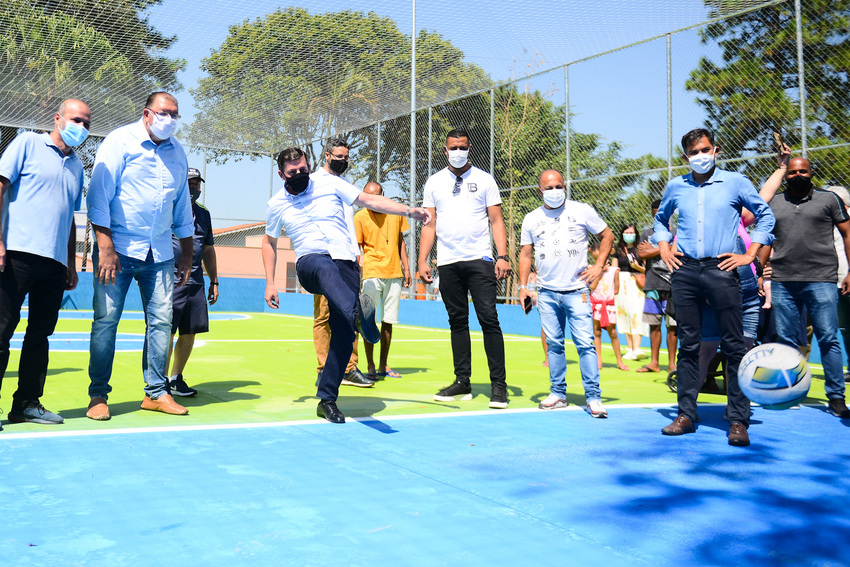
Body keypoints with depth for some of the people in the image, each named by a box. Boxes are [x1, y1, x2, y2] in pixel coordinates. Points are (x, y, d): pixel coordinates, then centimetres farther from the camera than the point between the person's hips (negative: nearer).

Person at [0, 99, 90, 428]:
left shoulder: (76, 166, 21)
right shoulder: (28, 144, 4)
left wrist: (71, 264, 20)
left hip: (55, 261, 6)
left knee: (40, 333, 8)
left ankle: (27, 403, 16)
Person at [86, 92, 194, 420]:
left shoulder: (177, 153, 11)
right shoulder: (120, 142, -4)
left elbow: (182, 206, 19)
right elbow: (98, 197, -8)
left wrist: (187, 255, 17)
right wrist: (105, 248, -15)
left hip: (160, 254, 4)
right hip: (118, 248, -4)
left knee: (161, 321, 2)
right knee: (106, 320, -3)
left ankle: (156, 393, 12)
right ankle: (98, 396, 7)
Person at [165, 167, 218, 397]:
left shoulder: (203, 213, 20)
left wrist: (214, 281, 23)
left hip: (196, 282, 6)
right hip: (170, 280, -6)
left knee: (189, 333, 6)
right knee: (166, 332, -6)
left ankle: (176, 378, 19)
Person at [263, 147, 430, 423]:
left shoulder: (330, 184, 7)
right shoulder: (277, 204, 11)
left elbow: (370, 200, 9)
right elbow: (269, 242, 24)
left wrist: (409, 211, -1)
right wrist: (270, 283, 17)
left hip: (346, 263, 1)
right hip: (309, 263, -1)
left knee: (344, 333, -14)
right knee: (326, 268, -41)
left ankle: (327, 401, -2)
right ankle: (359, 315, -71)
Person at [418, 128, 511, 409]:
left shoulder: (484, 180, 8)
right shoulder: (434, 182, 14)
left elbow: (496, 220, 4)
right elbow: (429, 224, 13)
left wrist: (502, 256, -8)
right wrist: (422, 261, 3)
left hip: (480, 260, -2)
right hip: (448, 263, 3)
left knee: (489, 319, -8)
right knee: (457, 322, 6)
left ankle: (498, 385, -3)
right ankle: (462, 382, 13)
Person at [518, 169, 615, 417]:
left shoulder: (582, 211, 3)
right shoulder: (531, 219, 9)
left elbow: (607, 235, 12)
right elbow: (525, 254, 15)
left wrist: (598, 266, 1)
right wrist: (523, 286, 6)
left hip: (576, 290, -3)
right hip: (546, 292, 3)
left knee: (585, 343, -8)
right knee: (553, 344, 7)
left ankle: (593, 397, -2)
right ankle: (558, 393, 18)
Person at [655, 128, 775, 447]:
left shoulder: (735, 182, 4)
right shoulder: (675, 187, 11)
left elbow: (765, 215, 10)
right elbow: (661, 219, 28)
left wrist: (750, 254, 2)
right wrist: (664, 248, 13)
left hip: (720, 269, -2)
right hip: (684, 270, 3)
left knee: (733, 346, -4)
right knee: (688, 345, 6)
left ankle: (738, 421, 2)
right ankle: (686, 415, 13)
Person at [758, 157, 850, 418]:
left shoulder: (829, 199, 8)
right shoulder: (774, 203, 16)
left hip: (821, 279, -2)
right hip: (783, 281, 3)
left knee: (828, 338, -4)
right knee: (785, 339, 5)